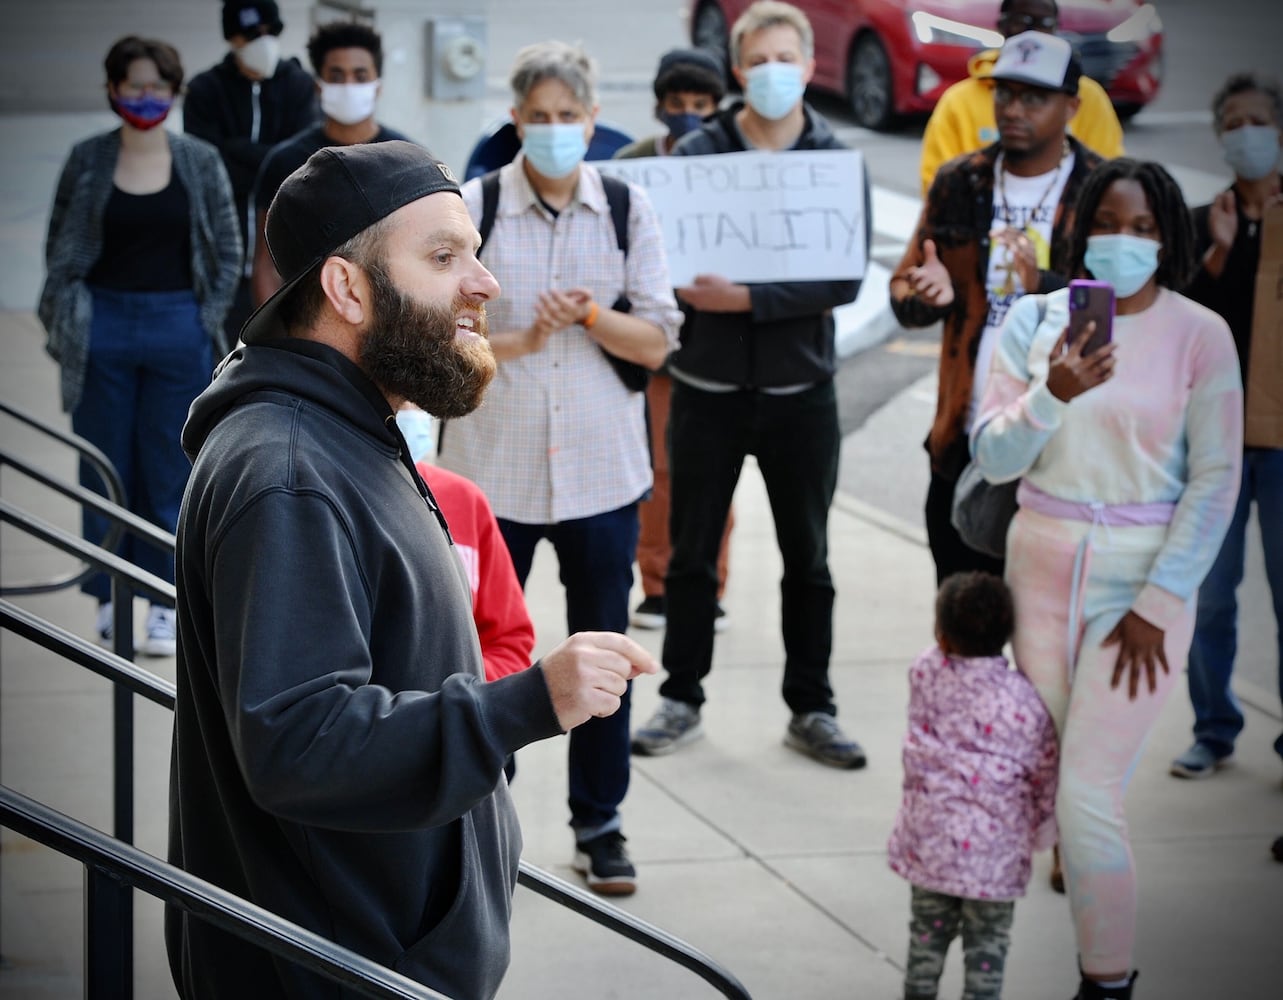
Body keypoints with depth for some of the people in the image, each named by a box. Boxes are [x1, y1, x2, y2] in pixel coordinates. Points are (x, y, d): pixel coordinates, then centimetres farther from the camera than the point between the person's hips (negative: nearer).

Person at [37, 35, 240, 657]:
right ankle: (110, 594, 16)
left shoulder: (200, 162, 2)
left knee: (171, 471, 3)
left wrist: (206, 320, 0)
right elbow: (60, 248, 8)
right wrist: (69, 319, 1)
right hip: (103, 330, 0)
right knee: (106, 468, 6)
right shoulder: (87, 161, 2)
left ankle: (164, 600, 11)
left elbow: (228, 251, 6)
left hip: (177, 329, 0)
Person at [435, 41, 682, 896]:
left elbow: (658, 341, 0)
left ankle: (600, 825, 17)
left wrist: (591, 314, -16)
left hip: (601, 465, 1)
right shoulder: (473, 208, -2)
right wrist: (520, 342, -18)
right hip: (494, 463, -1)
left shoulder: (628, 210, 2)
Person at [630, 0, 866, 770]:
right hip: (708, 387, 0)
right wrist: (694, 288, -27)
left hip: (801, 390, 0)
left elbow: (845, 279, -12)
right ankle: (682, 701, 20)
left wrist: (749, 299, -22)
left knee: (808, 560, 10)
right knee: (692, 555, 8)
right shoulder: (697, 153, -2)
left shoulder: (838, 162, -2)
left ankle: (812, 710, 20)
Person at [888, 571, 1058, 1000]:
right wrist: (1043, 831, 11)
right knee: (987, 941, 10)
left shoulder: (925, 674, -9)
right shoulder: (1026, 702, -14)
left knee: (928, 931, 20)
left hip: (928, 839, 3)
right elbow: (1044, 775, -3)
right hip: (995, 849, -3)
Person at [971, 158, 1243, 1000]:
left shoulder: (1199, 335, -6)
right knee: (1056, 772, 8)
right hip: (1044, 560, 4)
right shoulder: (1036, 321, 2)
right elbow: (993, 457, -3)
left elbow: (1216, 481, -6)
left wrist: (1157, 604, -10)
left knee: (1089, 789, -9)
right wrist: (1052, 396, -22)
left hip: (1145, 573, -4)